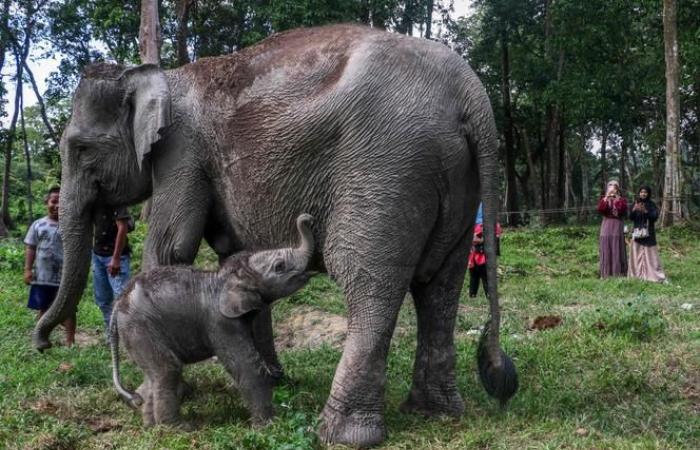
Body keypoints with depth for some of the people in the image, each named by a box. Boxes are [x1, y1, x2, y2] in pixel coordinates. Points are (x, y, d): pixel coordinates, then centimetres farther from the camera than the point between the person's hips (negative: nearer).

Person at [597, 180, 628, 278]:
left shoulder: (621, 200, 7)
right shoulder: (604, 199, 11)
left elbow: (623, 210, -11)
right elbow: (600, 210, -8)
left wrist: (617, 199, -14)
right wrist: (606, 198, -15)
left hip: (617, 227, -1)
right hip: (606, 227, 1)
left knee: (617, 250, -4)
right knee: (606, 250, -1)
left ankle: (618, 273, -3)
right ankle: (606, 274, 1)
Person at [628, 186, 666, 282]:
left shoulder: (652, 204, 1)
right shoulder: (635, 204, 8)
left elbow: (655, 216, -9)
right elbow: (631, 217, 1)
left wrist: (645, 211, -24)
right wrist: (634, 210, -18)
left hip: (648, 232, -3)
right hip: (637, 232, 3)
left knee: (650, 253, -7)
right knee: (637, 253, 1)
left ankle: (654, 275, -8)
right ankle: (637, 274, 6)